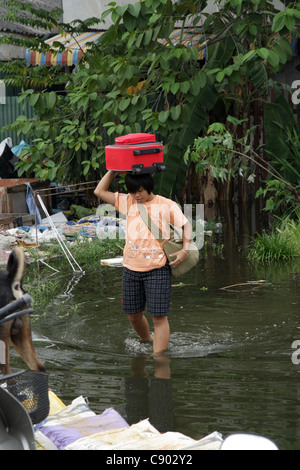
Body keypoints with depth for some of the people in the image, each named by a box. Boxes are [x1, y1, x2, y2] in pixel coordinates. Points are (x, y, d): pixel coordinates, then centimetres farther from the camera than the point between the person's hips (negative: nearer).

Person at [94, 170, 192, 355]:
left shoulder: (166, 205, 1)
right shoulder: (128, 202, 10)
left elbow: (186, 224, 5)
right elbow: (100, 191, 10)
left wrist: (185, 250, -9)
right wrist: (113, 170, 4)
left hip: (157, 270, -4)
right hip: (131, 269, 4)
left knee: (159, 317, -6)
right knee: (134, 315, 13)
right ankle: (147, 342, 39)